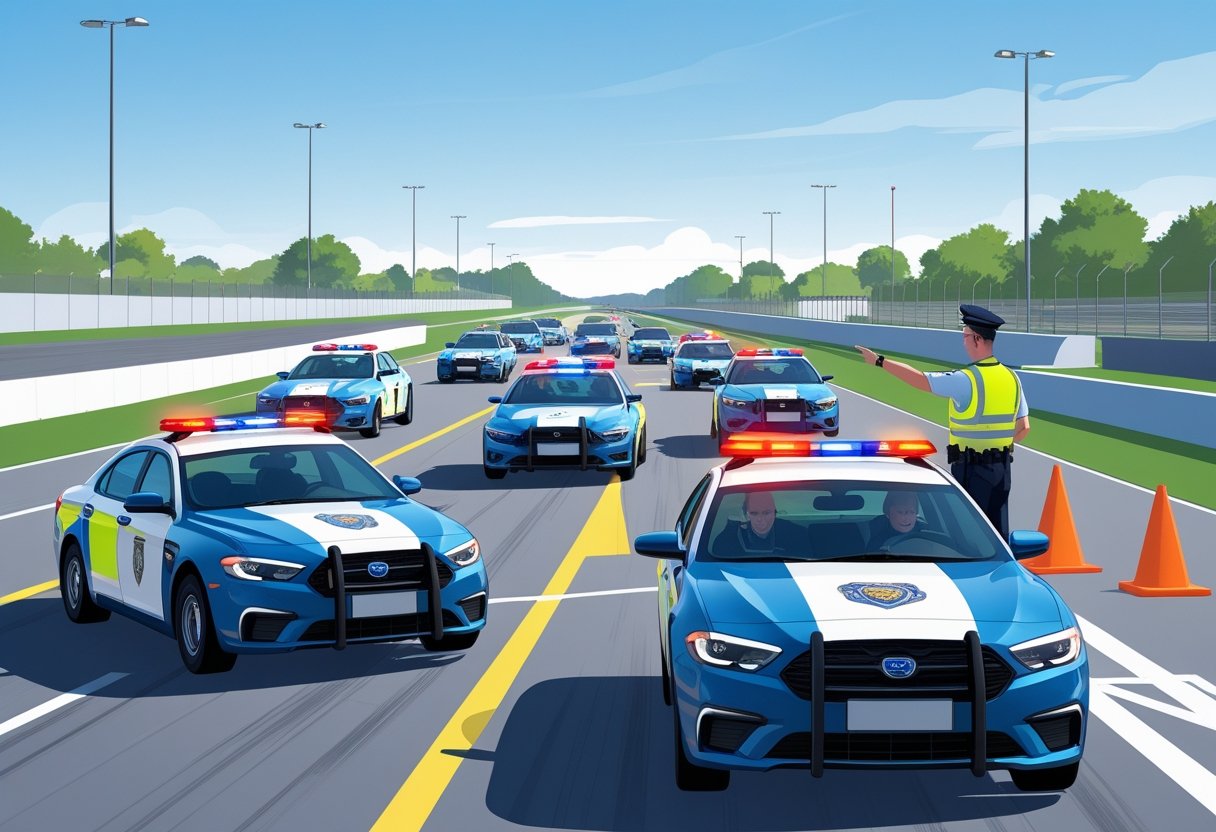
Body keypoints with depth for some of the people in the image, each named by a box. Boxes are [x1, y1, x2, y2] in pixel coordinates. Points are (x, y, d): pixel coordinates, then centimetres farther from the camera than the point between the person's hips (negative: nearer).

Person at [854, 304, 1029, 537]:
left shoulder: (965, 380, -16)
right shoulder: (1011, 378, 3)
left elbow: (918, 379, -10)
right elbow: (1023, 428, 6)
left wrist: (879, 361, -1)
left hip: (971, 468, -6)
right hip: (1003, 467, 6)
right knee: (998, 530, 11)